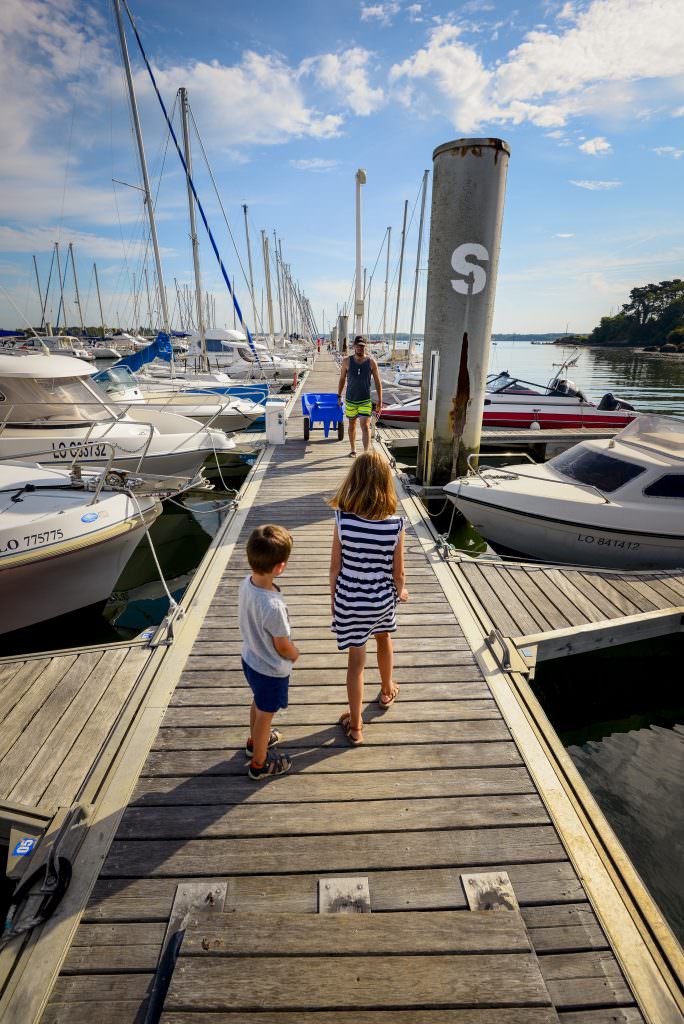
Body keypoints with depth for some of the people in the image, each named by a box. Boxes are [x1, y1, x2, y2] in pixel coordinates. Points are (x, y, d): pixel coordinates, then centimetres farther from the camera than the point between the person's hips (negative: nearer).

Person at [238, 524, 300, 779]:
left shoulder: (246, 583, -17)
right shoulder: (273, 606, -40)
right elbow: (282, 647, -24)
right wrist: (295, 654, -1)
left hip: (250, 659, 7)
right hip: (271, 671, -7)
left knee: (258, 704, 32)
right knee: (265, 716, 19)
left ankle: (255, 741, 59)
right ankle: (259, 764, 44)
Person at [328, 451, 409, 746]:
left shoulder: (343, 519, -21)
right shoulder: (395, 523, -18)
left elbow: (335, 566, -12)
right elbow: (397, 571, -8)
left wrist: (333, 597, 5)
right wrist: (401, 591, 14)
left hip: (350, 600, -2)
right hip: (382, 599, 2)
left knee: (356, 660, 13)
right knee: (384, 639, 31)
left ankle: (355, 727, 28)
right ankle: (387, 691, 57)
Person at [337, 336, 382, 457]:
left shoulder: (371, 362, -3)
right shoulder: (347, 361, -1)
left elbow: (377, 381, 2)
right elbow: (342, 379, 9)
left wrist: (380, 400, -2)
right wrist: (339, 396, 8)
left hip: (365, 400, -2)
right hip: (350, 399, 2)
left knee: (365, 426, -13)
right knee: (352, 426, 15)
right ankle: (353, 450, 31)